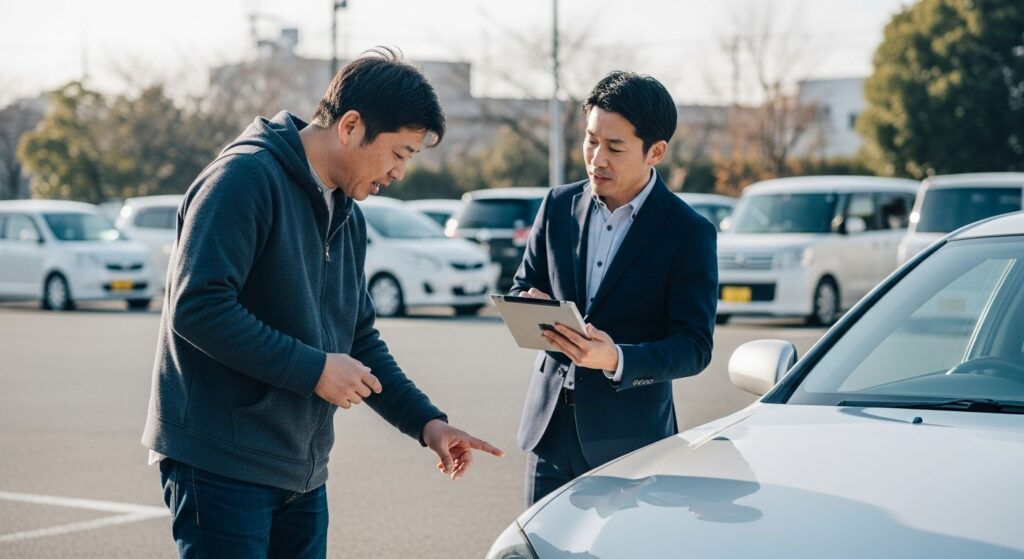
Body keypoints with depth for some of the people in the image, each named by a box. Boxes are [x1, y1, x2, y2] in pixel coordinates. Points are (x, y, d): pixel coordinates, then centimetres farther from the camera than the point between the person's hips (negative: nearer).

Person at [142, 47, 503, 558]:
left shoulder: (347, 216, 15)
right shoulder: (246, 177, -14)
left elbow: (359, 340, 23)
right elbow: (197, 306, -23)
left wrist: (425, 421, 11)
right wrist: (313, 370, -19)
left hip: (302, 472, 9)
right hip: (222, 468, -9)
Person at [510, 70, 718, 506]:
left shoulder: (689, 233, -7)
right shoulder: (559, 206, 7)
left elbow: (694, 347, -11)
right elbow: (522, 288, 16)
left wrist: (617, 359, -28)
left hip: (630, 438, -4)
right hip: (551, 426, 4)